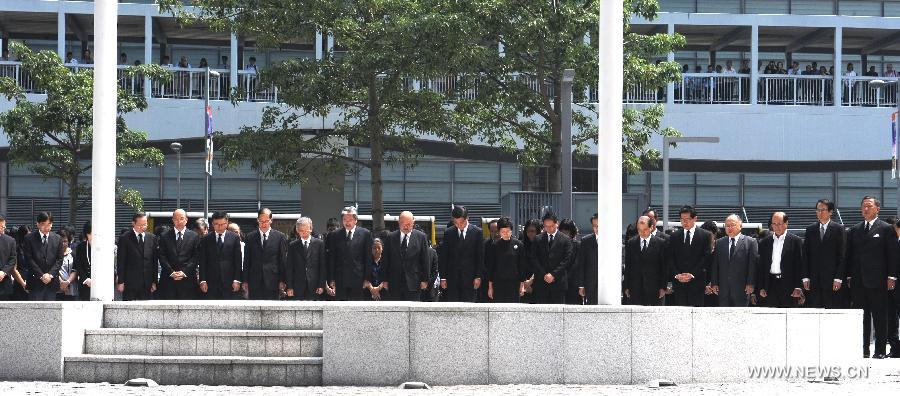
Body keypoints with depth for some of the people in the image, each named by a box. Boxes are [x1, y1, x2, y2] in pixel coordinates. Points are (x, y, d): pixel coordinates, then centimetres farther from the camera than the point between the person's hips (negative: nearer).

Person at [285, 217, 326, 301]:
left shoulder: (319, 243, 5)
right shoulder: (292, 246, 8)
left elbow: (323, 266, 4)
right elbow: (289, 268, 6)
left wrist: (321, 285, -2)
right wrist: (289, 287, -1)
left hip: (314, 287, -1)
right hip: (297, 288, 1)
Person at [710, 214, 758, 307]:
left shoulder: (750, 242, 1)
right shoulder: (719, 243, 12)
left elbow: (753, 265, -3)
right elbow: (715, 265, 10)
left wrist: (750, 284, -9)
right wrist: (714, 283, 3)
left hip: (742, 288, -3)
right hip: (723, 288, 3)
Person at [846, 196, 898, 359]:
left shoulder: (886, 229, 1)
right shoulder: (855, 230, 14)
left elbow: (893, 254, -1)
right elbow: (849, 255, 15)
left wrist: (891, 277, -7)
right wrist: (849, 276, 7)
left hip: (878, 280, -4)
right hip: (858, 281, 4)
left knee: (880, 317, -1)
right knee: (861, 317, 5)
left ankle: (880, 350, 3)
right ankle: (863, 350, 9)